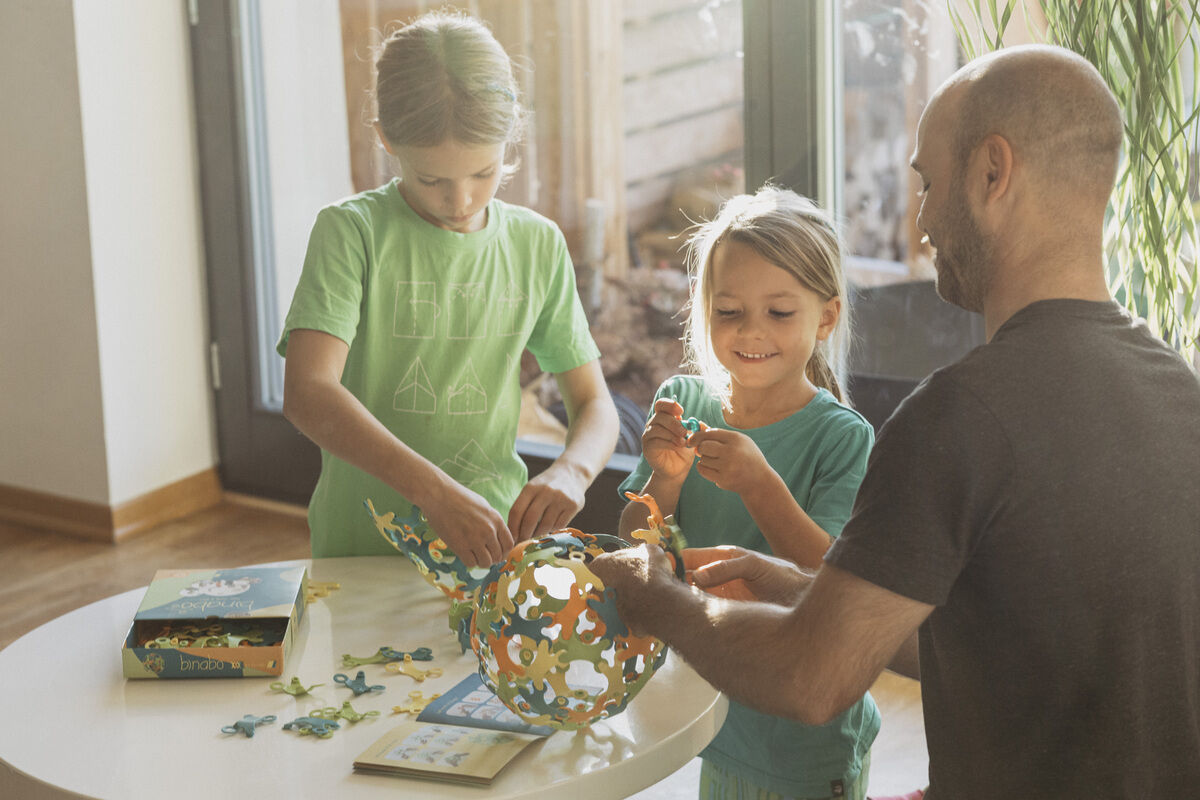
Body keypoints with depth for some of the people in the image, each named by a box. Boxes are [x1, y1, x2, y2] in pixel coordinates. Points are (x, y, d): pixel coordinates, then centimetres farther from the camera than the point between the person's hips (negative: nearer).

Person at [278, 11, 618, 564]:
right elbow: (307, 394, -18)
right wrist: (432, 489, -31)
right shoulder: (351, 232, -4)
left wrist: (570, 471, -14)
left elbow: (594, 404, 10)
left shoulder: (538, 245, 8)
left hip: (492, 543, 3)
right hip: (360, 554, -2)